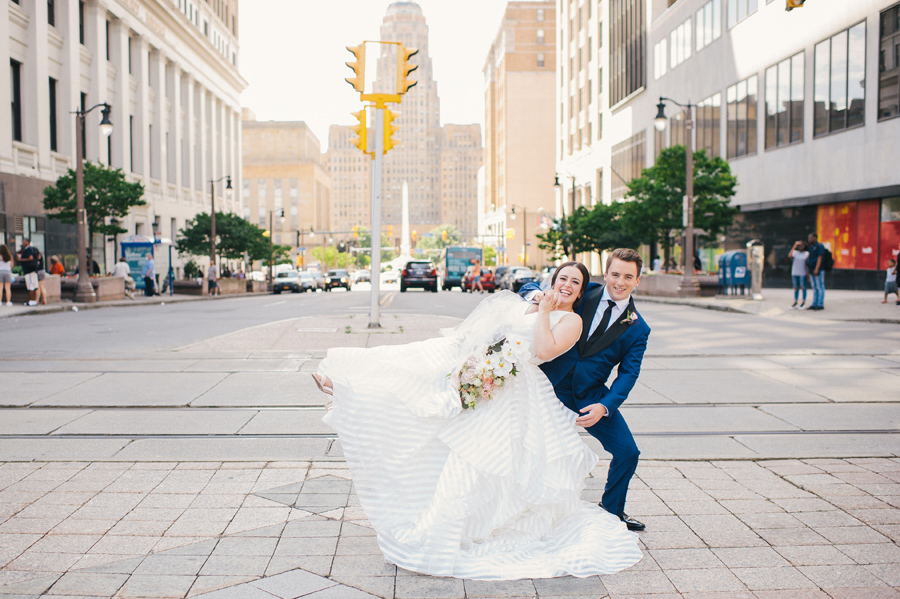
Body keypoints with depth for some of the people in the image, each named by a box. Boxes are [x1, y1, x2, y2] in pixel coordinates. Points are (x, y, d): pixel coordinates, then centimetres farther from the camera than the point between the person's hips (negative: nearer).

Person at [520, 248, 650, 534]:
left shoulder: (637, 328, 1)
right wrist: (534, 293, -25)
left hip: (592, 396, 2)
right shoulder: (584, 292, -2)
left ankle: (612, 511, 25)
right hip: (553, 388, -1)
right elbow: (530, 290, 2)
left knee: (628, 452, -2)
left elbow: (628, 373, -5)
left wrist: (604, 406, -22)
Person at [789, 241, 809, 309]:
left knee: (803, 287, 0)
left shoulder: (807, 254, 1)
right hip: (794, 273, 2)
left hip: (803, 273, -2)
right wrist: (794, 246, -13)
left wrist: (808, 274, -4)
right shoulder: (795, 252, 6)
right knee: (796, 287, 7)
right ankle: (795, 302, 11)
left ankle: (803, 301, 9)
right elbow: (790, 256, -15)